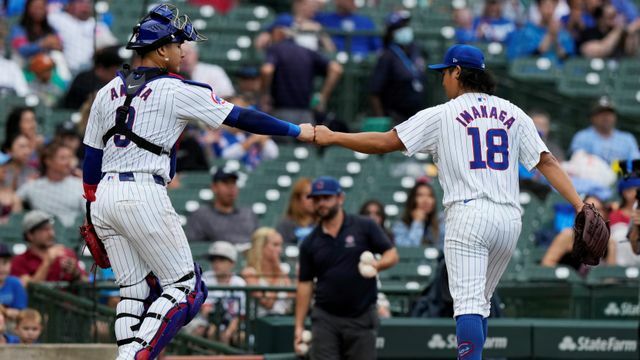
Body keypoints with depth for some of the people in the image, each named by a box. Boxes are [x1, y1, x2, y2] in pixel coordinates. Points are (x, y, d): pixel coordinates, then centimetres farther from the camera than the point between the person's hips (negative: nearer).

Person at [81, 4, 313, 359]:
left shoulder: (108, 91, 14)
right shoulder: (177, 91, -4)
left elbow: (90, 158, 16)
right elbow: (240, 118, -1)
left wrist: (93, 211, 22)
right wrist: (297, 131, 8)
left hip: (104, 197, 7)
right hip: (143, 196, -7)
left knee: (135, 289, 13)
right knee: (183, 287, 1)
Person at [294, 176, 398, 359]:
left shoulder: (365, 227, 0)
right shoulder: (310, 243, 7)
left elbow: (392, 254, 1)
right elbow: (305, 284, 8)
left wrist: (378, 264, -23)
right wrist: (299, 326, 3)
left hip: (362, 316, -2)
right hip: (325, 319, 2)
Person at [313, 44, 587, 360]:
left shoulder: (442, 115, 3)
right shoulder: (513, 114, 15)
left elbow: (385, 142, 2)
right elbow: (546, 161, 7)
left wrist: (332, 138, 12)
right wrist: (580, 206, 3)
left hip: (468, 215, -5)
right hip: (509, 218, 5)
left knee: (468, 302, -12)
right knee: (480, 303, 17)